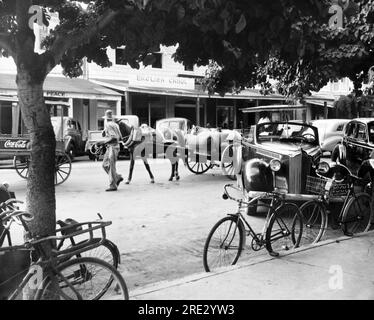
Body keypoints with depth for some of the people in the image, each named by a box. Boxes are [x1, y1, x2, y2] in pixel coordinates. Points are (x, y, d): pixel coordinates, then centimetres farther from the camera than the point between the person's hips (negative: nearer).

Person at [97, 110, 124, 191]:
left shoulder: (109, 125, -14)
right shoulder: (115, 125, 15)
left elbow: (114, 138, -23)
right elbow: (120, 138, 17)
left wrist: (103, 142, -18)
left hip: (113, 147, -10)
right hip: (109, 148, 10)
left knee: (111, 166, -6)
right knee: (105, 165, 12)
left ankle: (113, 186, -3)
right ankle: (118, 178, 15)